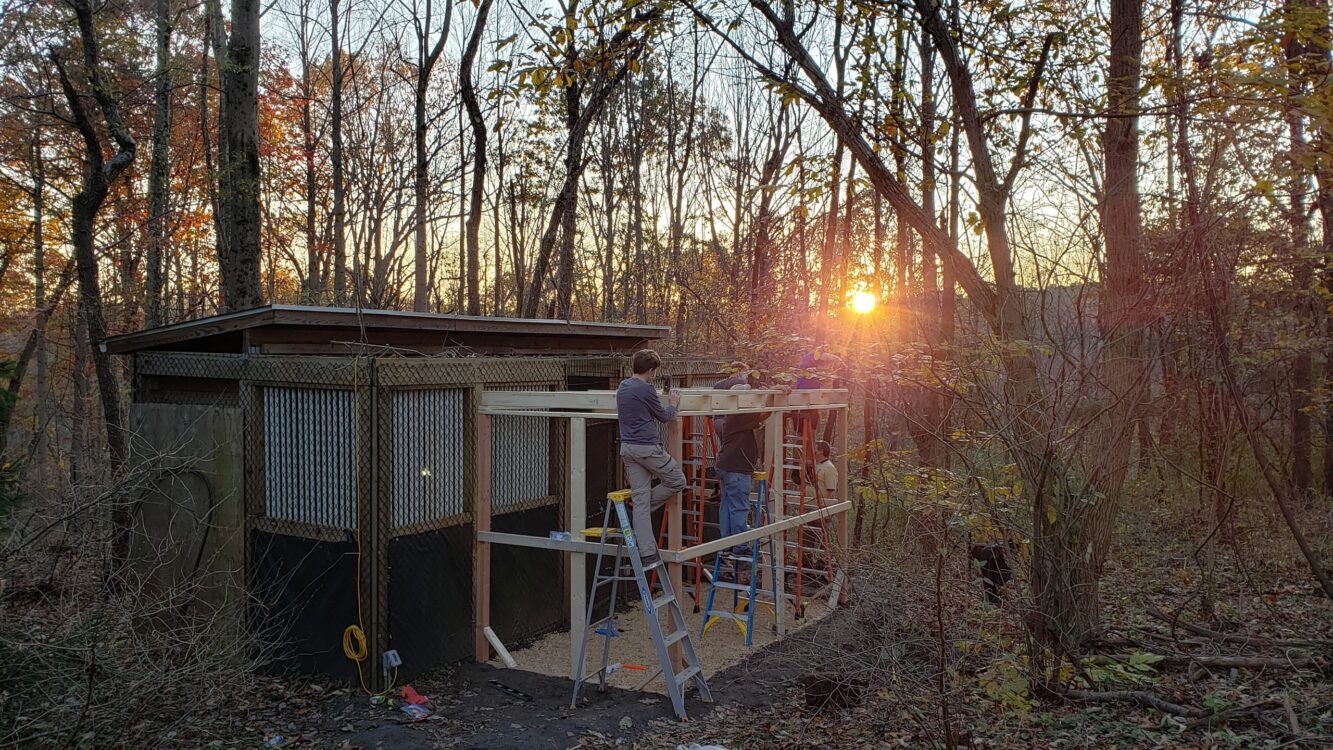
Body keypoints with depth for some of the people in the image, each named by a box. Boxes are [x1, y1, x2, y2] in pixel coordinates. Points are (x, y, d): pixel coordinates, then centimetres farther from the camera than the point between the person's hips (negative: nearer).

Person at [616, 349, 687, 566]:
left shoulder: (622, 387, 13)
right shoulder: (646, 390, -12)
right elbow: (664, 416, -1)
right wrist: (673, 404, 20)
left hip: (627, 448, 8)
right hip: (646, 447, -8)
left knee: (641, 498, 6)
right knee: (677, 481, 10)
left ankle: (647, 553, 3)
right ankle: (638, 508, 8)